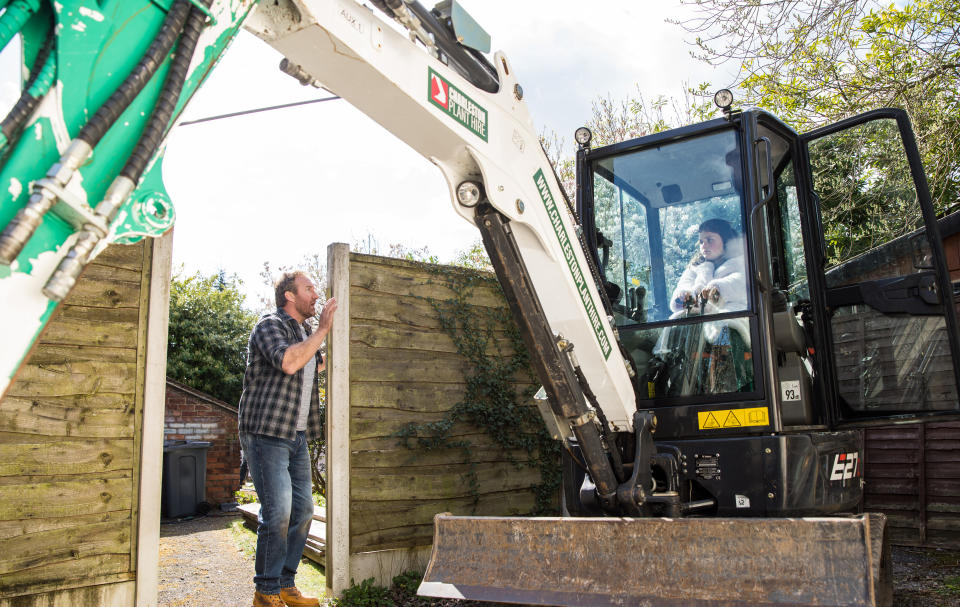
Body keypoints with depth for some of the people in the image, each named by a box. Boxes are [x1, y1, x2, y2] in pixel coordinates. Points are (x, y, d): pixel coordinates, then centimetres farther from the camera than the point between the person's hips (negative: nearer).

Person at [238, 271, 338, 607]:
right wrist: (322, 330, -19)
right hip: (267, 433, -9)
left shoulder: (304, 332, 19)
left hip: (297, 435, 9)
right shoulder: (270, 324, -7)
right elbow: (288, 362, -26)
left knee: (302, 510, 8)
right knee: (277, 512, -11)